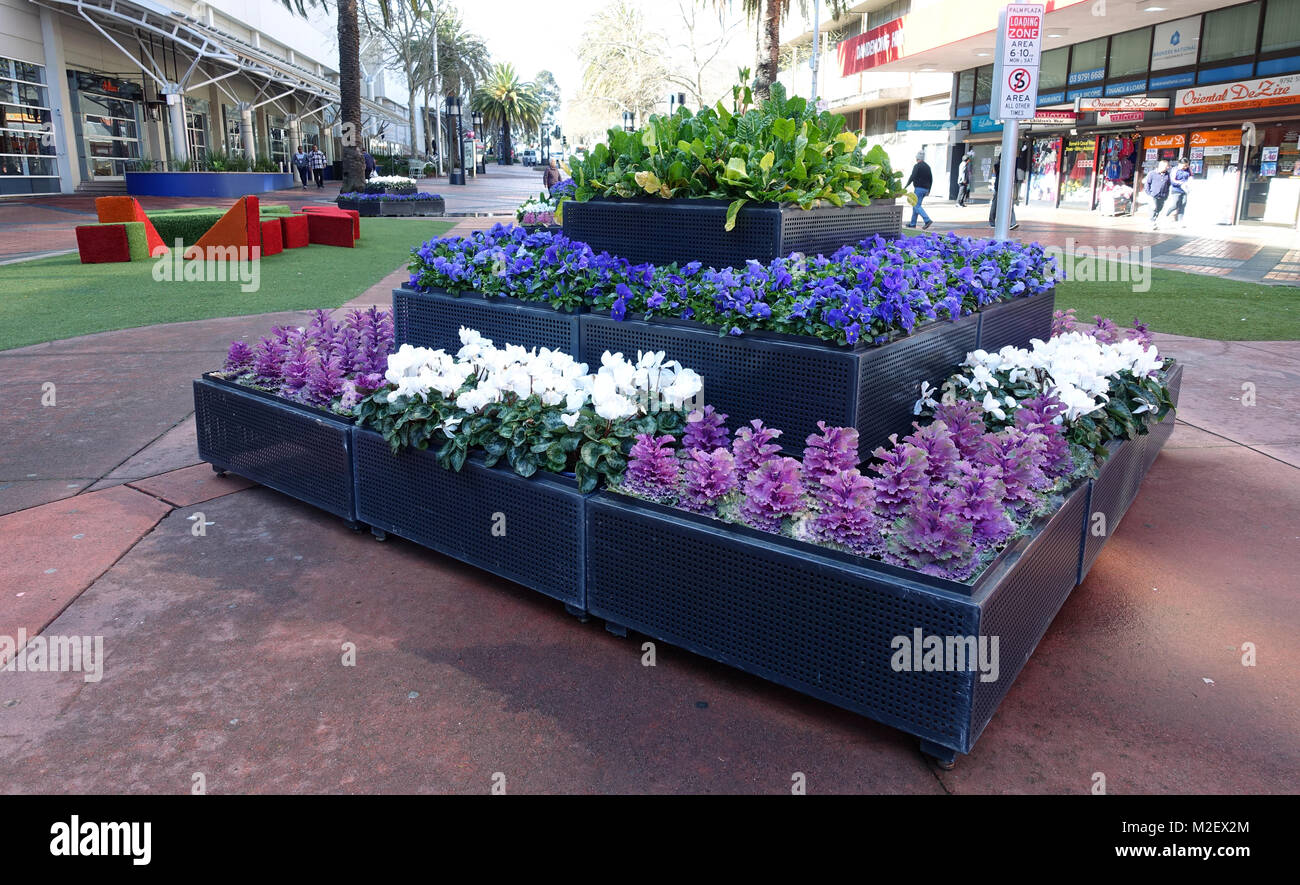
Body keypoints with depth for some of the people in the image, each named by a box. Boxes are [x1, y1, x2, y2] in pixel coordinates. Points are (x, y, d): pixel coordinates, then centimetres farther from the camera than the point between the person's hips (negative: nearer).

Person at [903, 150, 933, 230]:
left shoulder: (917, 166, -10)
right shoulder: (927, 166, 14)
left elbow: (912, 177, -18)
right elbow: (931, 179, 15)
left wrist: (905, 186, -13)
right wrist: (929, 190, 20)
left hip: (919, 188, -8)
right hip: (925, 189, 8)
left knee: (916, 206, -9)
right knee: (915, 205, 16)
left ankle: (927, 220, -24)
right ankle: (912, 223, 20)